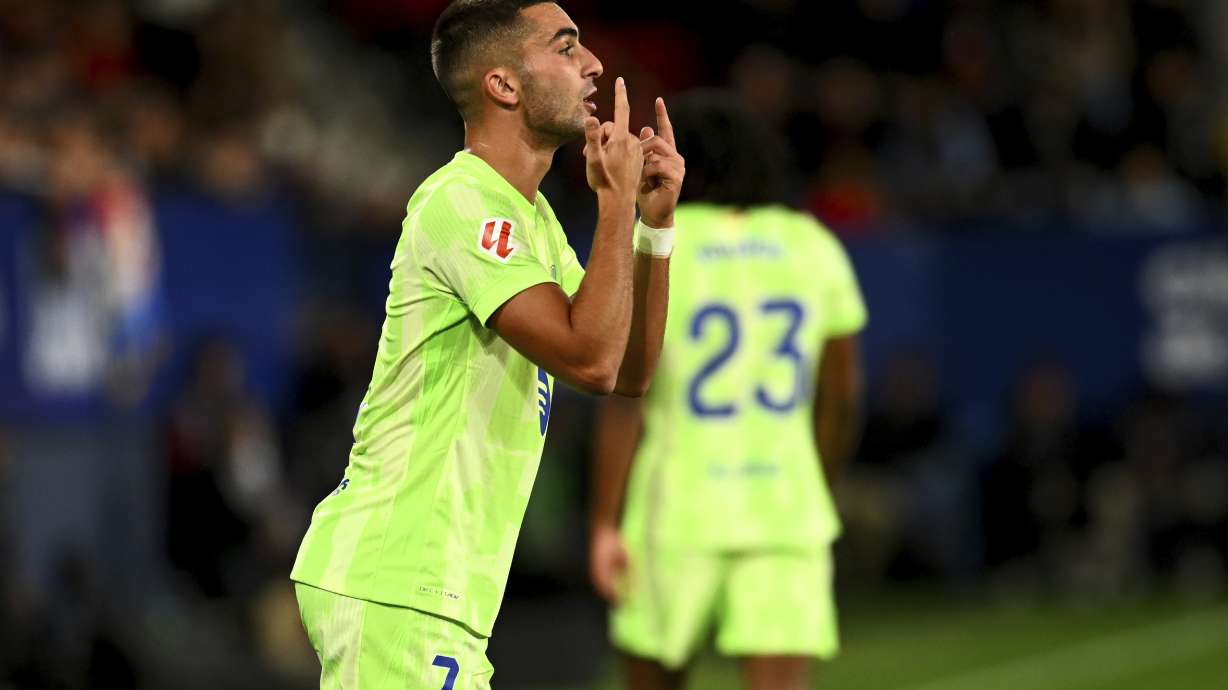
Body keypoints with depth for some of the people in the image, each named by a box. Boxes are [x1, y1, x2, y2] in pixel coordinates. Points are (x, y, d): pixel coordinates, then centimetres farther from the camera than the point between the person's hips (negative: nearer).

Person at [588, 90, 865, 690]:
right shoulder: (813, 247, 6)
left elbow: (624, 398, -11)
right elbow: (843, 395, 9)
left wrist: (604, 525, -9)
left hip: (678, 503, -2)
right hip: (785, 505, 2)